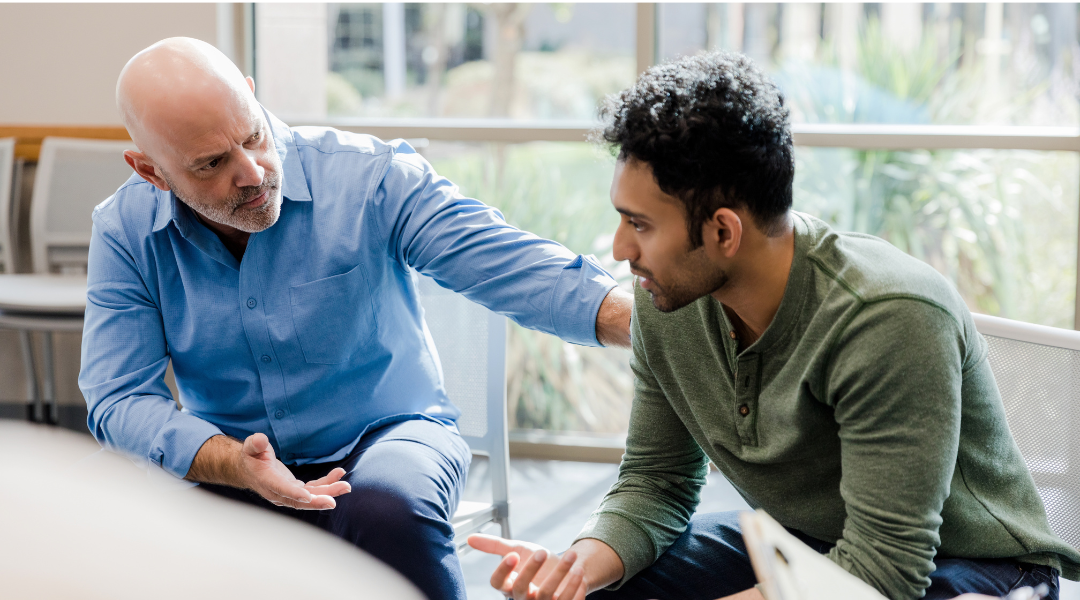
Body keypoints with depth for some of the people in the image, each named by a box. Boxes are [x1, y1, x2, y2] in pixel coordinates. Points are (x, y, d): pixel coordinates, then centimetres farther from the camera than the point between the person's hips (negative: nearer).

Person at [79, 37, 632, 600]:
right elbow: (119, 397, -10)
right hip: (226, 458, 2)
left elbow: (517, 268, -20)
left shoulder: (369, 177, -14)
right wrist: (232, 464, -29)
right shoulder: (125, 231, -6)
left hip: (386, 434, -2)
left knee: (389, 508, -37)